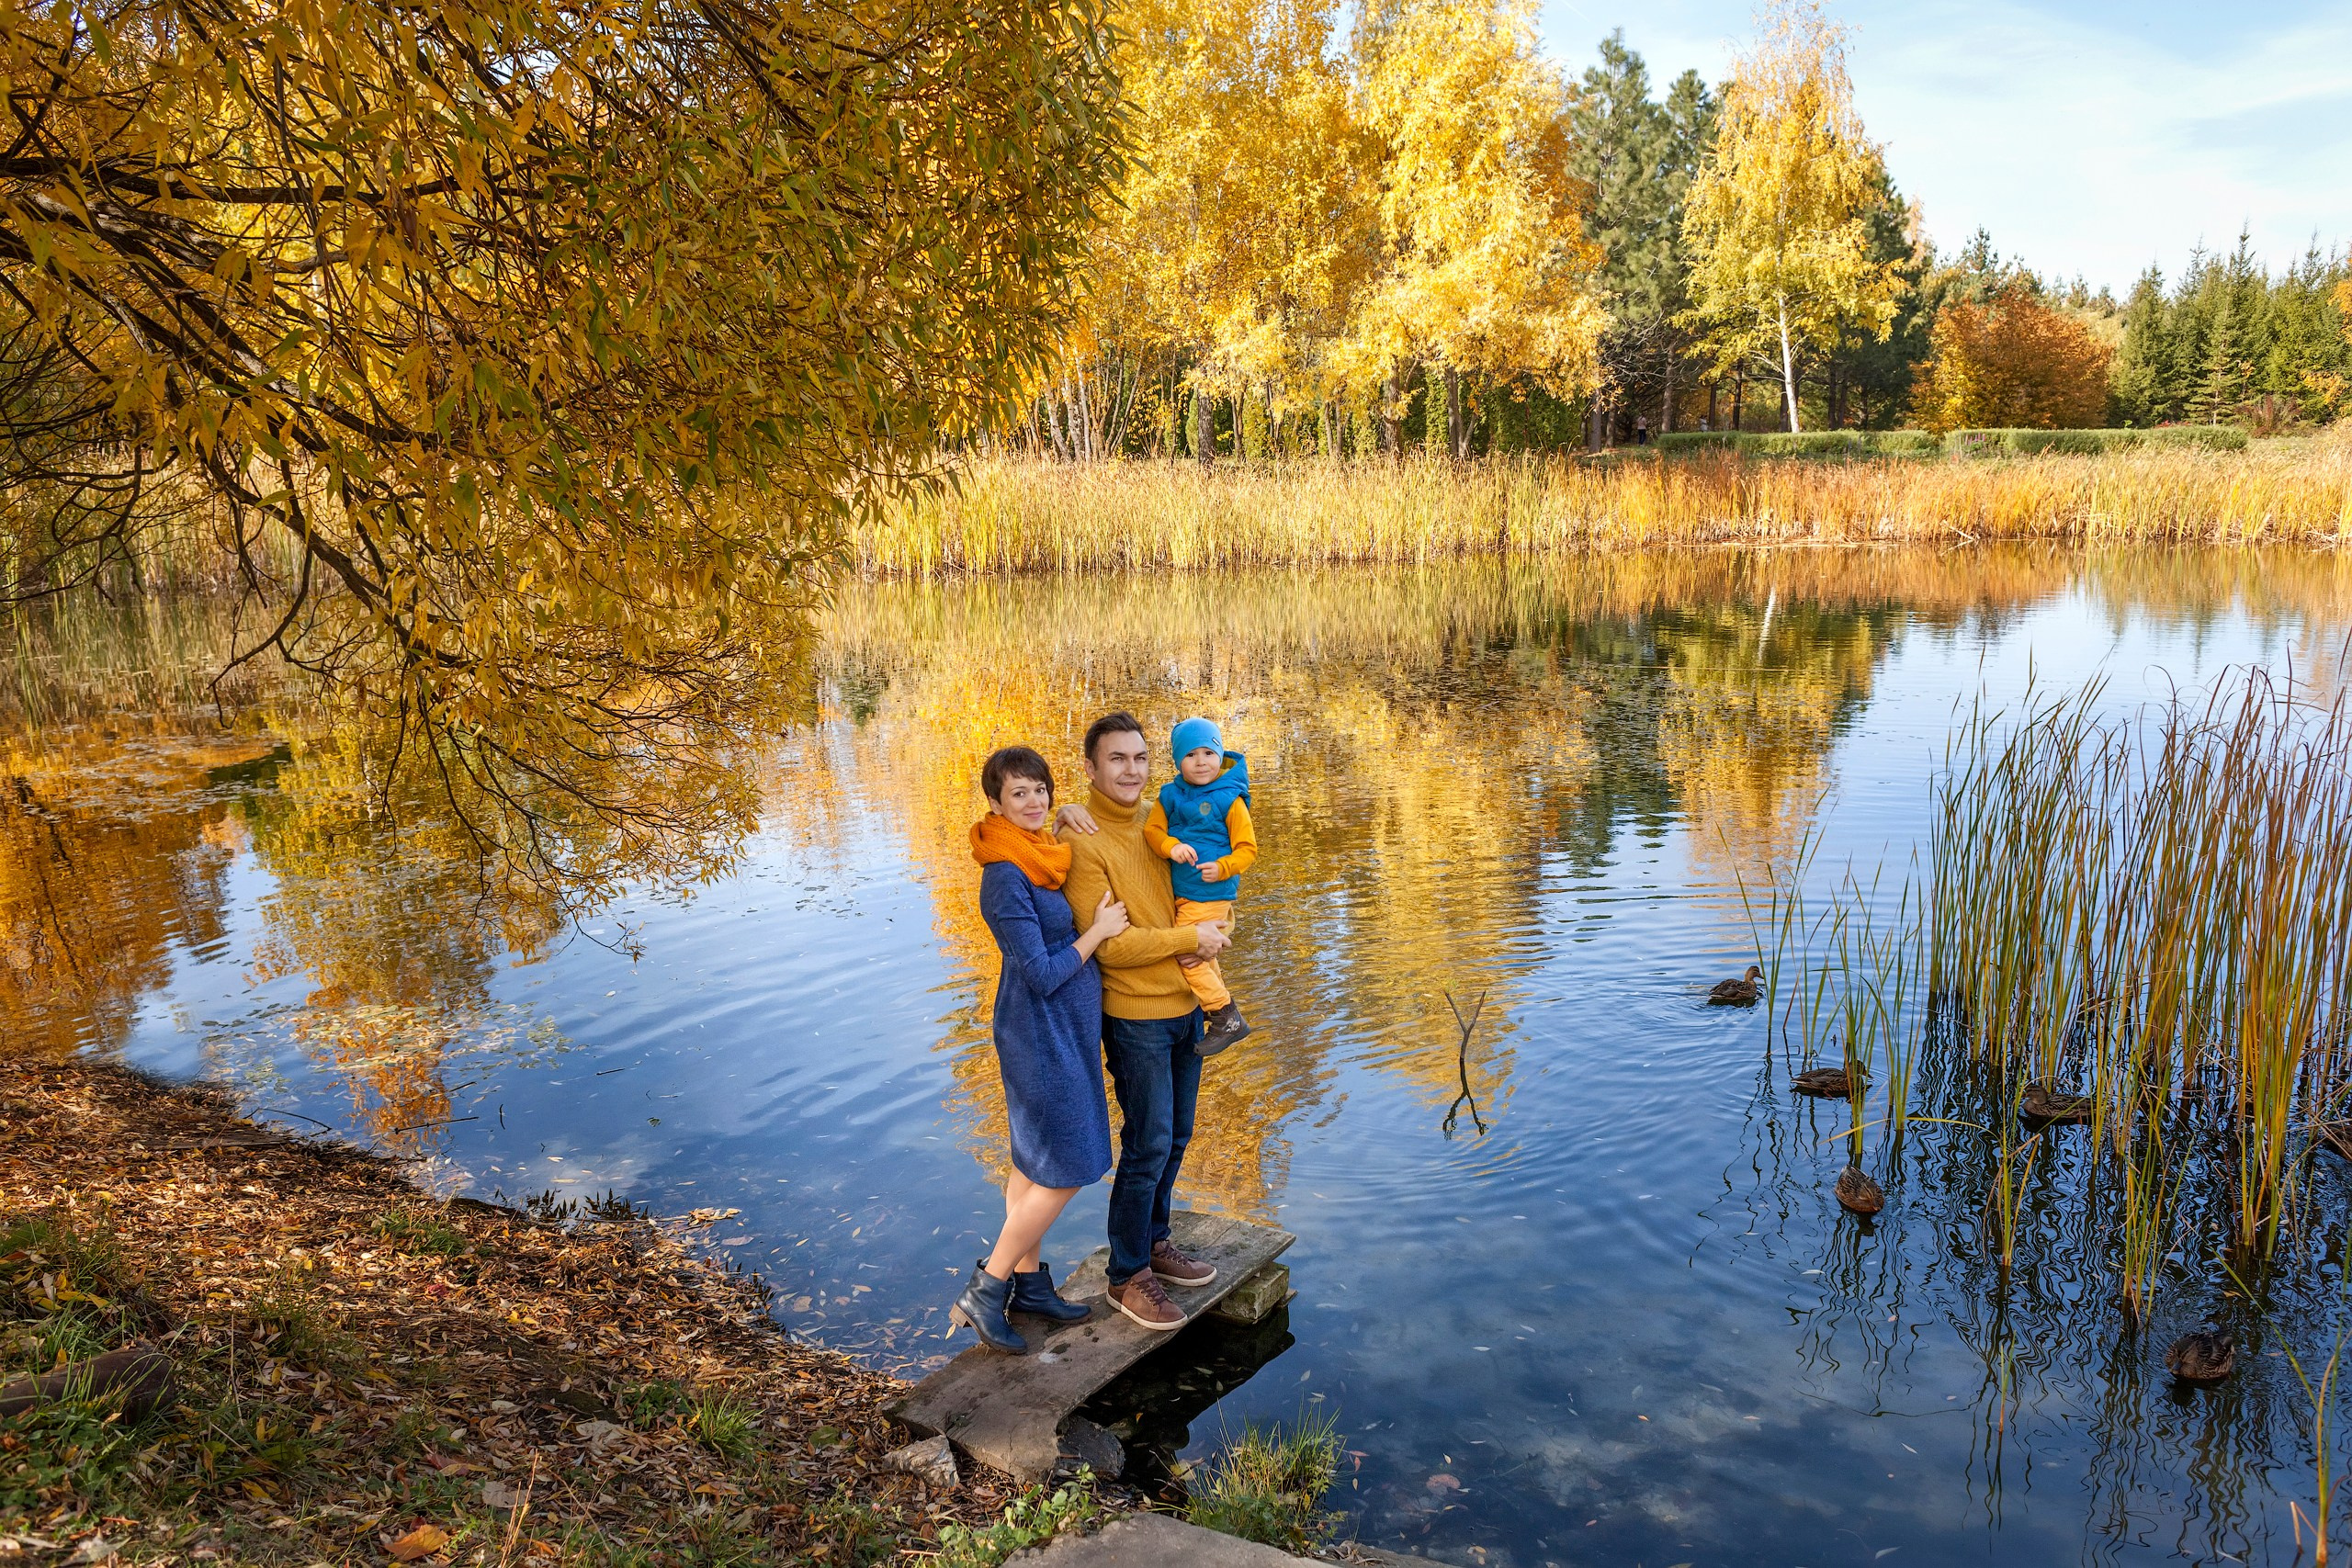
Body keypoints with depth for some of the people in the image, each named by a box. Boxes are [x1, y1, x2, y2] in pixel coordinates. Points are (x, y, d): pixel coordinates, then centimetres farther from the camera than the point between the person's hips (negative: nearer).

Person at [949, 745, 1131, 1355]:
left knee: (1035, 1163, 17)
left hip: (1062, 1028, 9)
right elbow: (1041, 975, -22)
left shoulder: (1044, 851, 5)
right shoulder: (1005, 876, -23)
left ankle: (1028, 1281, 29)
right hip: (1042, 1033, -9)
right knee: (1066, 1171, -2)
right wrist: (1098, 931, -13)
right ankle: (985, 1289, 8)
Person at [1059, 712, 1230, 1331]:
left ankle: (1154, 1242, 34)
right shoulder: (1082, 843, -18)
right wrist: (1190, 939, -16)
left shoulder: (1152, 825, 6)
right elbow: (1105, 943, -22)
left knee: (1176, 1137, 16)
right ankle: (1127, 1276, 14)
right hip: (1135, 1018, -7)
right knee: (1148, 1146, -2)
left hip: (1185, 1006, 7)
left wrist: (1208, 927, -2)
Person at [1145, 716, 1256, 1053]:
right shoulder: (1170, 795, 2)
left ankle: (1227, 1018, 2)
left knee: (1186, 956, -11)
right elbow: (1152, 829, -5)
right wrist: (1171, 846, -25)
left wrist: (1222, 868, -28)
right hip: (1179, 894, 7)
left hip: (1211, 896, -7)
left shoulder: (1229, 799, -11)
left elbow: (1247, 849, -10)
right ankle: (1224, 1010, 41)